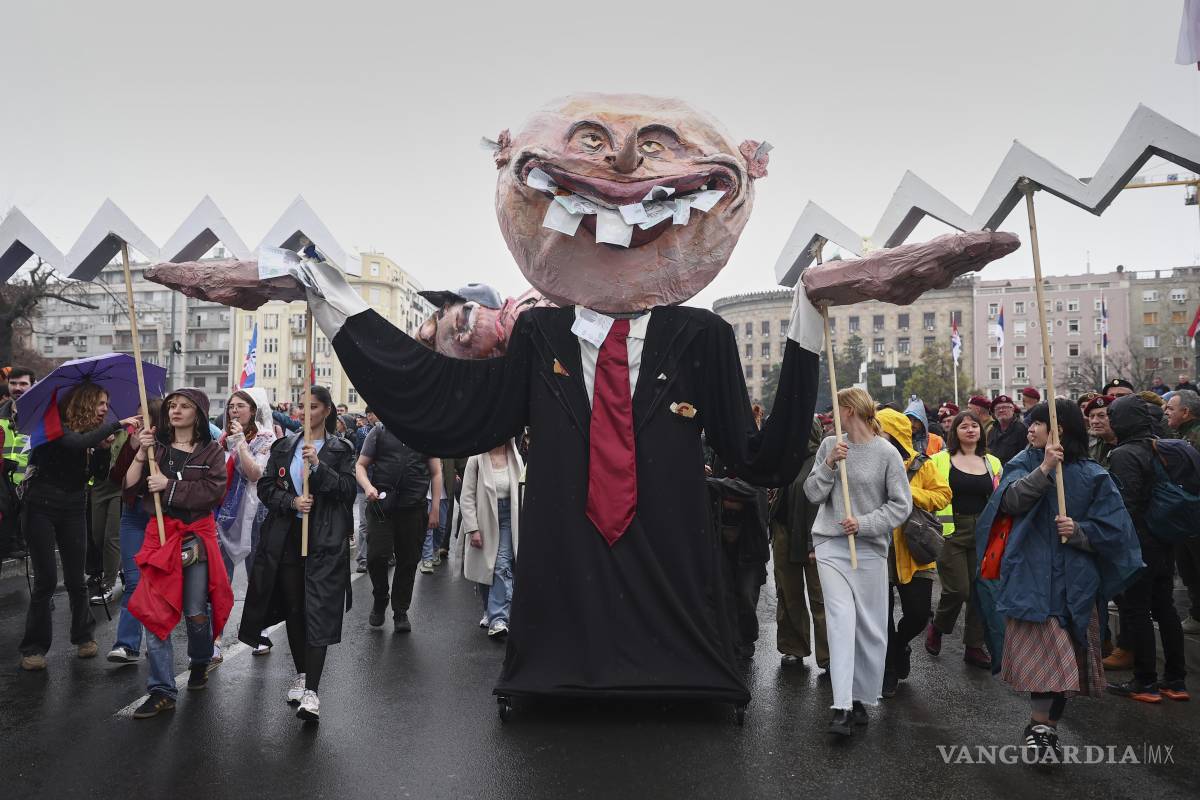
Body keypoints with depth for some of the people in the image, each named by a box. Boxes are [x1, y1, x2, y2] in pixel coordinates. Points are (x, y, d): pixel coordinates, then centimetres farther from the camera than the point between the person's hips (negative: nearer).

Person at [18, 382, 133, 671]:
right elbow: (76, 444, -32)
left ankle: (84, 636, 23)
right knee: (46, 580, -5)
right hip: (41, 507, -4)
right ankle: (33, 647, 8)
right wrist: (116, 425, -30)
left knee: (75, 579, 5)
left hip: (73, 509, 4)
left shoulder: (92, 433, 6)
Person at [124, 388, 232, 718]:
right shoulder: (156, 444, 6)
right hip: (160, 533, 2)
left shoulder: (211, 450, 1)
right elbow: (129, 485, -1)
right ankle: (162, 691, 3)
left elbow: (215, 491, -13)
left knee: (196, 611, 4)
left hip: (198, 536, -2)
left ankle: (199, 664, 34)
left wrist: (169, 485, -15)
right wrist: (142, 453, -13)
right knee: (155, 611, -4)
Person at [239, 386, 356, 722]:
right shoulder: (284, 447, 11)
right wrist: (292, 501, -11)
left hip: (325, 540, -4)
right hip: (286, 538, 4)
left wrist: (318, 466, -19)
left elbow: (348, 490, -6)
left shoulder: (340, 449, 3)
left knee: (318, 611, -9)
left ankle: (312, 691, -10)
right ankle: (301, 673, 29)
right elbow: (265, 488, 7)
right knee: (293, 607, 11)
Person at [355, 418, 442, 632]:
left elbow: (436, 473, 10)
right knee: (376, 556, -10)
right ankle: (380, 599, 19)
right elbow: (360, 465, 8)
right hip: (381, 505, -1)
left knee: (409, 561, 6)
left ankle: (400, 612, 22)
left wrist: (435, 509, 4)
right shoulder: (379, 432, 7)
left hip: (414, 508, 1)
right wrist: (367, 486, -13)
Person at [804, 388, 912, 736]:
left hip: (869, 547, -1)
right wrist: (829, 464, -11)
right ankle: (842, 707, -10)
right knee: (841, 619, -9)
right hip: (830, 544, 1)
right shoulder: (829, 446, 5)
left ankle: (861, 700, 21)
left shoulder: (886, 453, -4)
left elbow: (901, 504, -3)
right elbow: (813, 493, 4)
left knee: (871, 627, 5)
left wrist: (864, 523, -13)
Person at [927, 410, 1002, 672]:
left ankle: (974, 647, 18)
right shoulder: (941, 460, -1)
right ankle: (937, 627, 19)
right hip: (952, 530, -4)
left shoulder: (993, 462, 12)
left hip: (983, 532, 4)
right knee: (957, 589, -10)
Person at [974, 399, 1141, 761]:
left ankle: (1042, 725, 21)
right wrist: (1044, 470, -21)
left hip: (1073, 579, 1)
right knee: (1040, 650, -8)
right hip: (1030, 575, -1)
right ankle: (1044, 724, 4)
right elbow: (1009, 500, -13)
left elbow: (1114, 526, 1)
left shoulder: (1092, 475, 4)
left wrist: (1079, 531, -15)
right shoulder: (1024, 464, 6)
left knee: (1063, 653, 6)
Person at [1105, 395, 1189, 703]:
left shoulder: (1124, 455, -18)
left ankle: (1145, 682, 7)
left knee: (1136, 611, 1)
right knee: (1165, 608, 15)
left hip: (1138, 546, -8)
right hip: (1164, 542, 8)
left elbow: (1125, 504, -23)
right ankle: (1175, 680, 23)